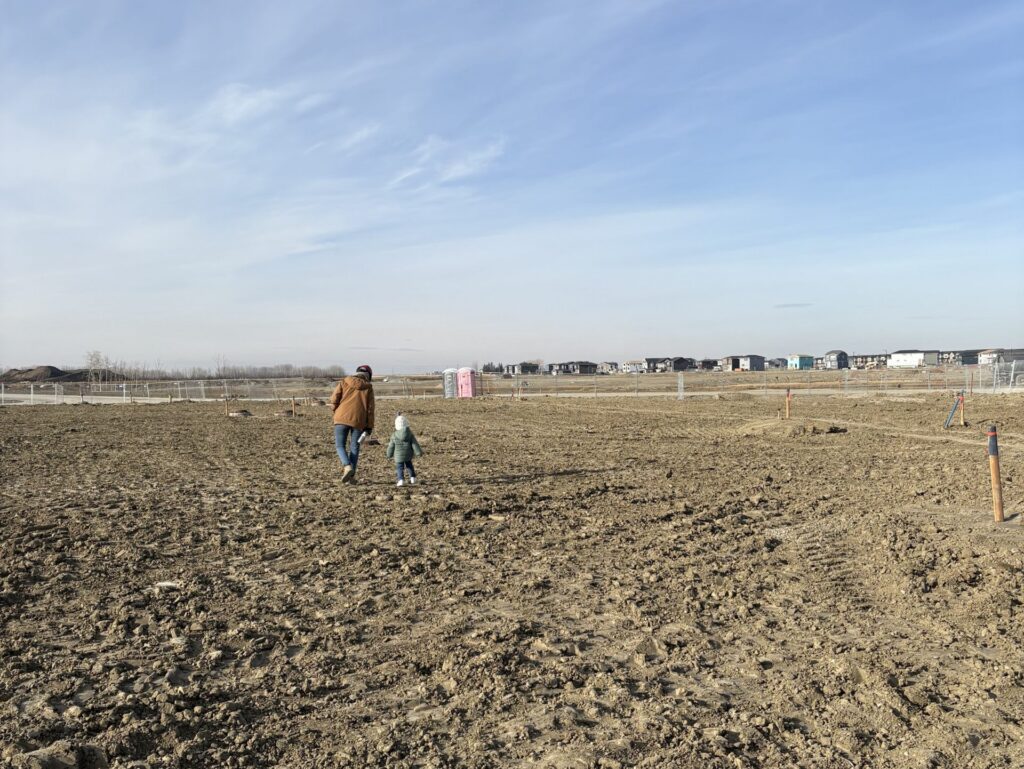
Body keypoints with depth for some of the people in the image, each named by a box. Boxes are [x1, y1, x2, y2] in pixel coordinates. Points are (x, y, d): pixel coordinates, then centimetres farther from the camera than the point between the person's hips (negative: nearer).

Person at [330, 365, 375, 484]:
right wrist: (369, 426, 5)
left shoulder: (344, 382, 6)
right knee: (354, 447, 9)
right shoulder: (368, 388, 7)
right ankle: (351, 476, 5)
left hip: (342, 418, -1)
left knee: (340, 445, 7)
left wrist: (335, 409, 16)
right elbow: (370, 408, 3)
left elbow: (334, 399, -4)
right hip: (358, 421, 1)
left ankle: (347, 466, -17)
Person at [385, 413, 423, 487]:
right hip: (408, 454, 3)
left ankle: (401, 480, -13)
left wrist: (389, 455, 14)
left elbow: (391, 446, 0)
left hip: (399, 456, -3)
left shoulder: (394, 435, -9)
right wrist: (419, 452, 1)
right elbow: (415, 444, -5)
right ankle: (412, 478, 23)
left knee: (399, 467, 2)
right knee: (409, 465, 22)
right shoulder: (410, 434, -5)